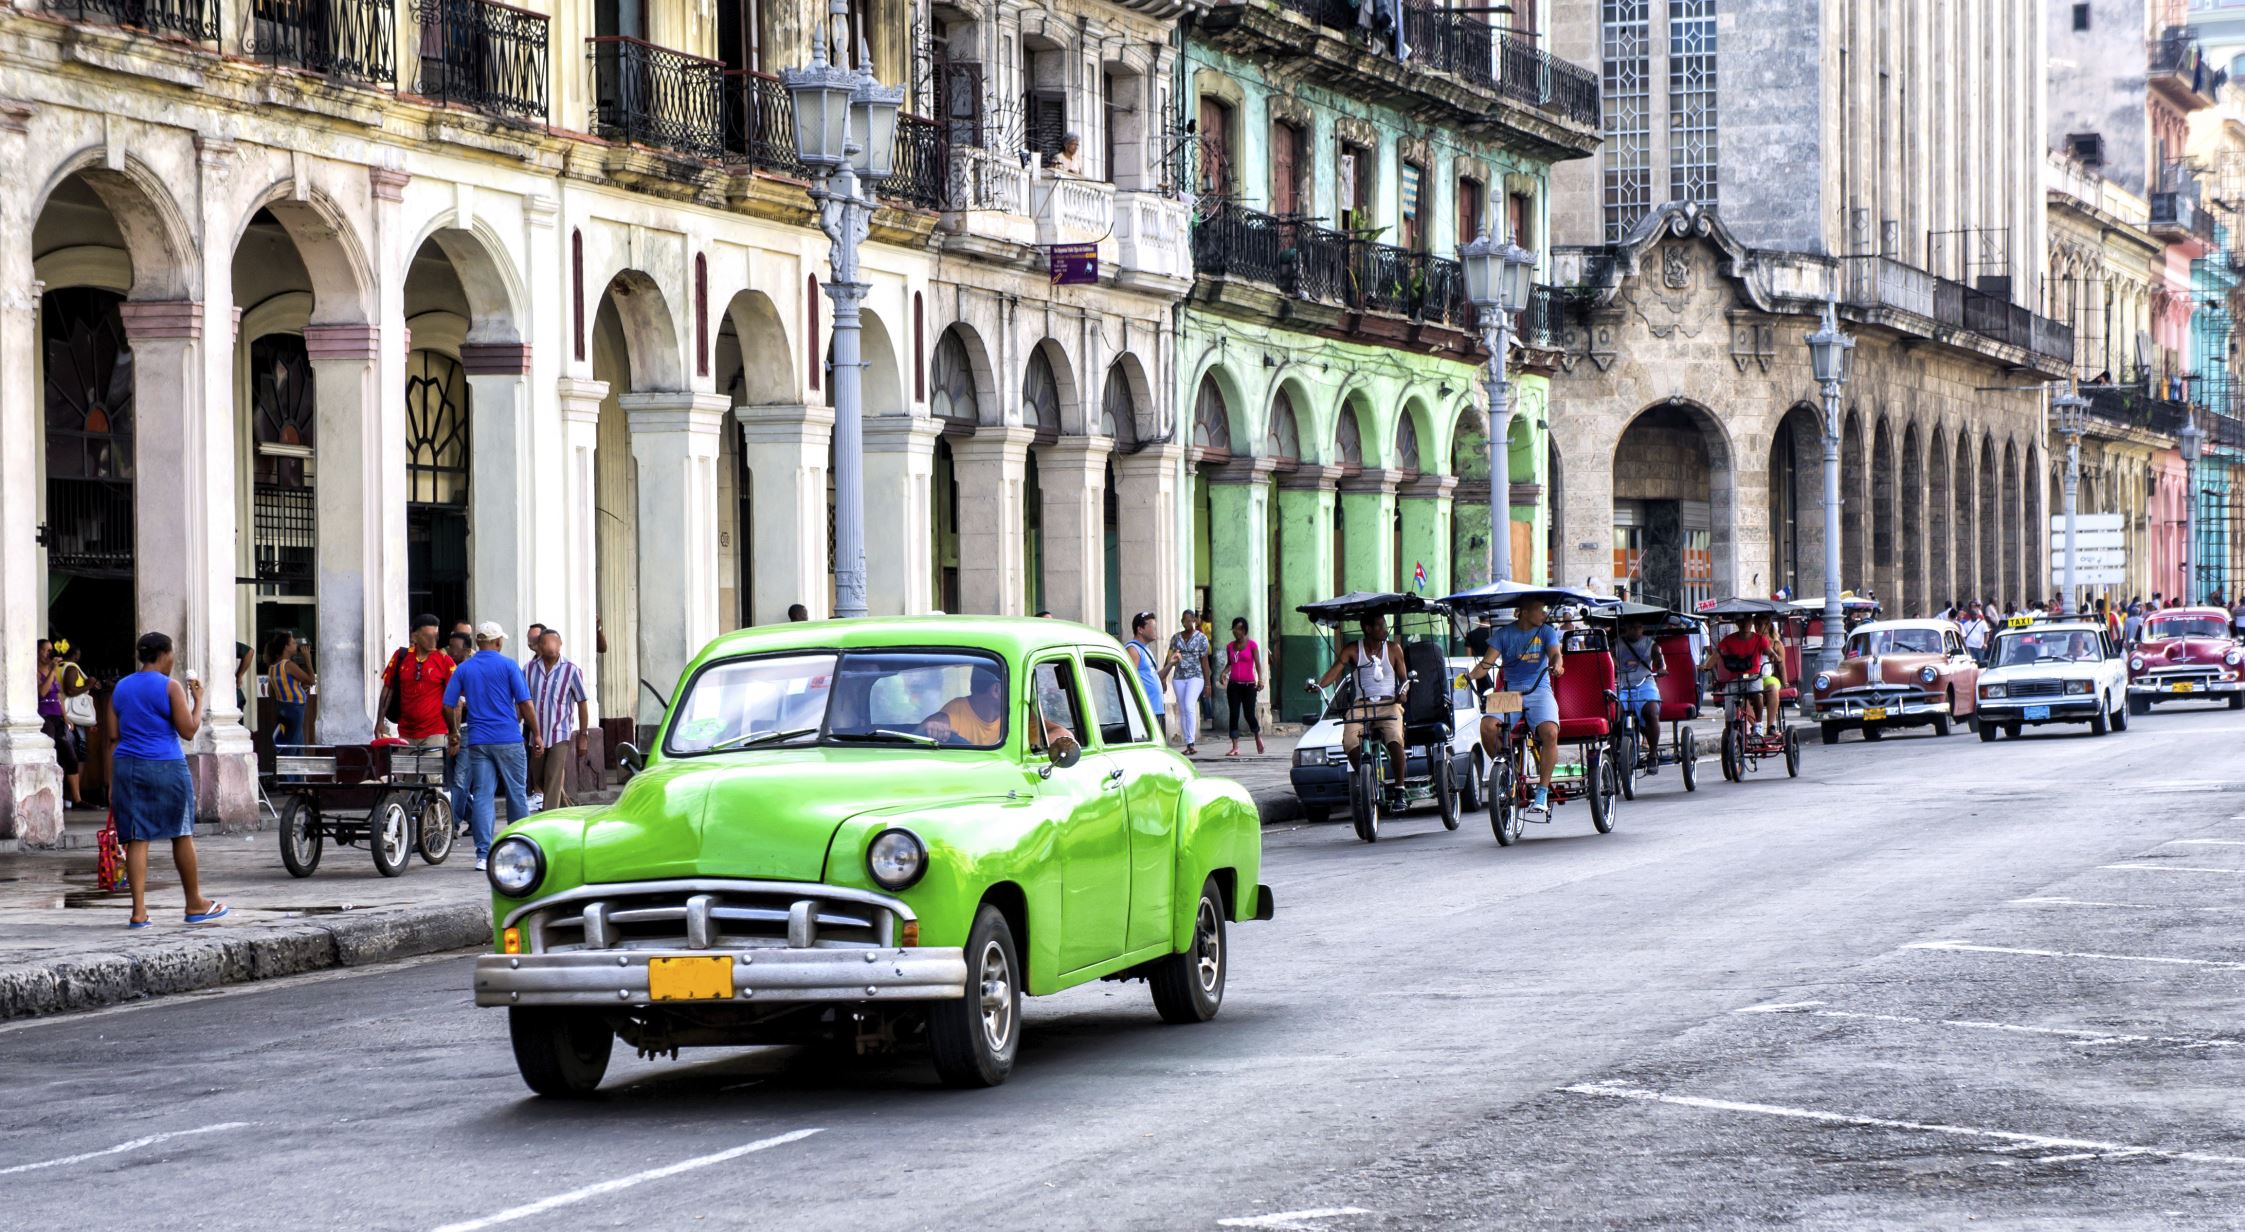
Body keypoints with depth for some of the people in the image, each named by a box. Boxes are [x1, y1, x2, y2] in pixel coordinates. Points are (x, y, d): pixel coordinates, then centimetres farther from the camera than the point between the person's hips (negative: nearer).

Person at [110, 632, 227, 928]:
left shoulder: (121, 688, 9)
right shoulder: (170, 687, -7)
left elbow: (113, 736, 10)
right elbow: (189, 730, -8)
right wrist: (198, 700, 4)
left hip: (127, 769, 4)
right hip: (166, 769, -4)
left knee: (136, 839, 2)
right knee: (182, 835, 9)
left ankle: (138, 911, -4)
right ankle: (195, 905, 19)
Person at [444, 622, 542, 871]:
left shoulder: (463, 669, 6)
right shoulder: (508, 665, -4)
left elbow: (449, 705, 5)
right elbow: (524, 703, -7)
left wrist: (455, 734, 19)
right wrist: (536, 734, 0)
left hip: (477, 741, 3)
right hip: (508, 739, -3)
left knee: (481, 795, 1)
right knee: (516, 793, 9)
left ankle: (483, 855, -5)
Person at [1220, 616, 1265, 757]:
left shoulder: (1251, 644, -1)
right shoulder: (1230, 646, 11)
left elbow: (1258, 663, -5)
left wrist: (1260, 679, -18)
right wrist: (1224, 672, 1)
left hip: (1249, 685, -3)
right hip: (1233, 685, 3)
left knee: (1249, 715, -4)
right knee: (1234, 715, -4)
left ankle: (1258, 736, 28)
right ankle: (1235, 747, -2)